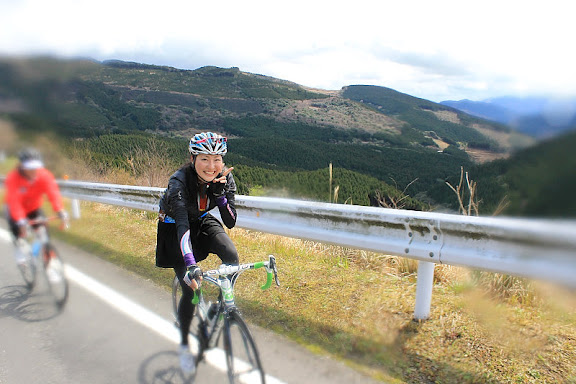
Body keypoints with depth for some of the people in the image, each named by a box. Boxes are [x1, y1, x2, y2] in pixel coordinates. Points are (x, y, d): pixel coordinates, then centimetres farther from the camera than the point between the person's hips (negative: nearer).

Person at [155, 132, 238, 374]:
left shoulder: (224, 179, -21)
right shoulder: (179, 181, -33)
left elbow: (230, 222, -23)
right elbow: (182, 224, -45)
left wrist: (219, 193, -38)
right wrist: (190, 265, -57)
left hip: (202, 221, 3)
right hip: (174, 226, -3)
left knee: (231, 257, -25)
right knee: (190, 287, -9)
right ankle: (184, 345, 17)